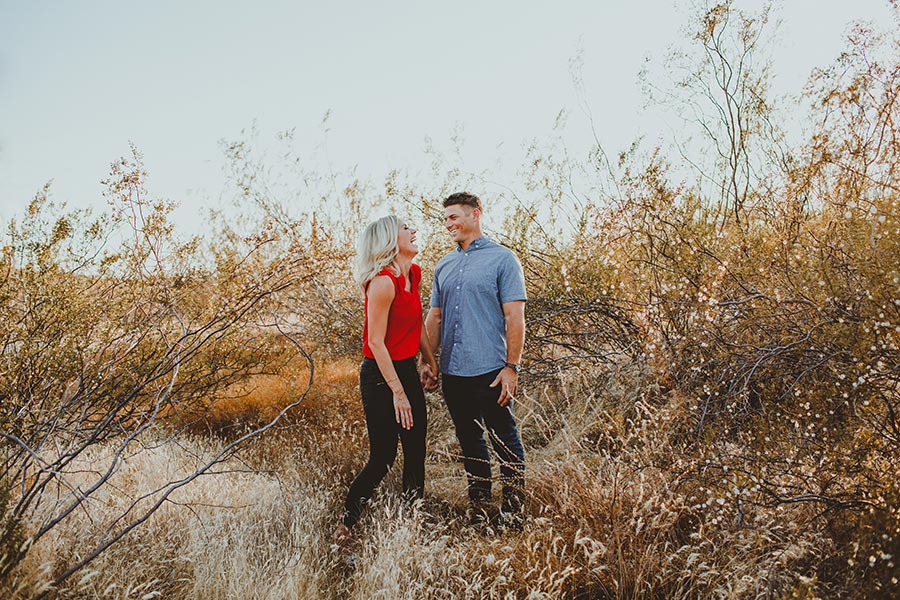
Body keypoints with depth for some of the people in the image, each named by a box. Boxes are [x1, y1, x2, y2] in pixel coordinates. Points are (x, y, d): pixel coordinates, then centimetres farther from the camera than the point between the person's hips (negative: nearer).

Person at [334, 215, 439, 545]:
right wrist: (397, 391, -19)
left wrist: (431, 361, 20)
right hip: (380, 375, -8)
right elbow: (376, 342, -21)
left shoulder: (414, 273, 5)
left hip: (407, 369, 8)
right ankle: (344, 525, 16)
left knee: (416, 450, 12)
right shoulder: (383, 283, -22)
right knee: (383, 457, -2)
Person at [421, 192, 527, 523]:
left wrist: (511, 366, -15)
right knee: (469, 442, 15)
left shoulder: (502, 259, -4)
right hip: (452, 372, 6)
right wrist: (427, 359, 9)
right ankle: (478, 505, 27)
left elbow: (515, 317, -10)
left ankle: (513, 508, 17)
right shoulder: (444, 265, 14)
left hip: (490, 371, -6)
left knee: (504, 440, 4)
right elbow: (434, 316, 17)